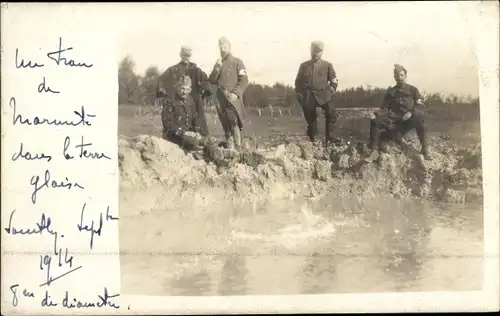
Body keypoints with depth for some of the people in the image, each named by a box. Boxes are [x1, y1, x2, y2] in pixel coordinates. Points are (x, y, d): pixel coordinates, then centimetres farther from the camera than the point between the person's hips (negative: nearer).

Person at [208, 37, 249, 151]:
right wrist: (217, 68, -3)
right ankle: (229, 149, 10)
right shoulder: (218, 64, 19)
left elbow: (244, 81, -4)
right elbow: (212, 81, 11)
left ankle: (237, 148, -16)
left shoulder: (237, 62, 4)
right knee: (226, 126, 5)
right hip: (221, 99, 5)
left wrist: (236, 93, -16)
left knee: (234, 122, -17)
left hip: (233, 99, -5)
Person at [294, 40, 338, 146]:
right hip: (307, 97, 2)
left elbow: (334, 81, 9)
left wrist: (329, 92, -5)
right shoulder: (304, 65, 12)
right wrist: (299, 95, 4)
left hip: (323, 95, -2)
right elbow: (298, 82, 15)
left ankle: (328, 139, -15)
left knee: (331, 113, -26)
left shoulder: (327, 65, 8)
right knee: (310, 120, 3)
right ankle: (313, 141, 18)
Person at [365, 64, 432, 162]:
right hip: (394, 119, 2)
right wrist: (377, 114, -11)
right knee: (375, 120, -24)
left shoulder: (412, 89, 12)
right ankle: (374, 151, -29)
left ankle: (425, 148, -29)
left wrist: (411, 112, -17)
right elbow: (385, 108, 11)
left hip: (409, 119, -2)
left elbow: (419, 105, 4)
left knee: (419, 116, -37)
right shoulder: (390, 91, 17)